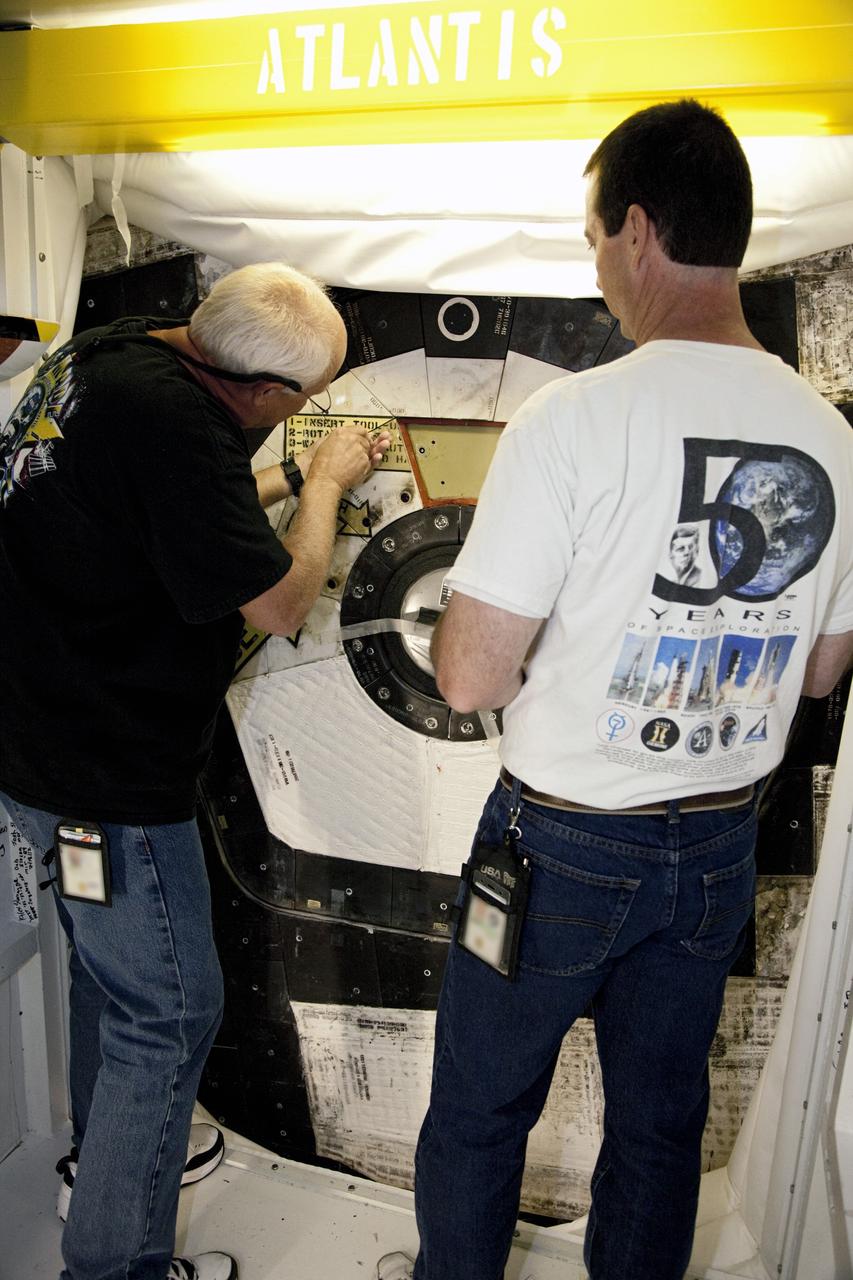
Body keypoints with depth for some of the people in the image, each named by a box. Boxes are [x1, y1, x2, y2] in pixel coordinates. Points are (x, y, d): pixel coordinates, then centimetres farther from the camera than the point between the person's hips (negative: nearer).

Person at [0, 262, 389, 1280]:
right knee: (169, 1011, 6)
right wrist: (325, 482, -5)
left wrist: (293, 478, 14)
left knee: (107, 960, 27)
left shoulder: (105, 354, 3)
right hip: (105, 774, -10)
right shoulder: (171, 416, -27)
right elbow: (279, 603, -20)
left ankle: (108, 1152, 51)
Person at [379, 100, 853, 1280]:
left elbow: (471, 679, -22)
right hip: (722, 843, 6)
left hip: (565, 843, -5)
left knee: (480, 1110, 20)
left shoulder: (576, 417, -22)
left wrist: (468, 612, -1)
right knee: (662, 1118, 24)